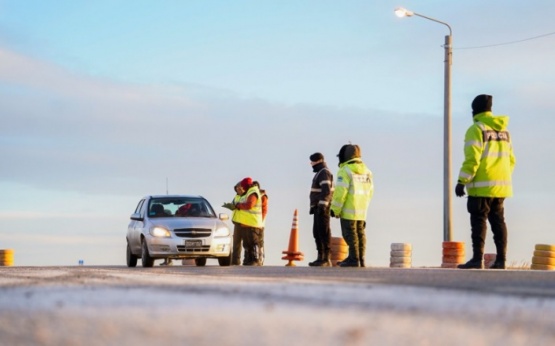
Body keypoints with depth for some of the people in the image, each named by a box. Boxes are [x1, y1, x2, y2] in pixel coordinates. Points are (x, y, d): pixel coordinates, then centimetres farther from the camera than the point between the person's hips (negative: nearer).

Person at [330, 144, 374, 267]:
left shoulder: (345, 170, -12)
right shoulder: (366, 170, 12)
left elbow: (340, 191, -17)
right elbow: (369, 191, 14)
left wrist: (335, 209, -12)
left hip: (349, 209, -7)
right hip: (361, 210, 7)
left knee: (350, 234, -4)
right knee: (360, 234, 11)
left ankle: (354, 259, -5)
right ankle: (360, 260, 12)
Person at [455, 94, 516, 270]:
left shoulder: (476, 129, -8)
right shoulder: (504, 131, 14)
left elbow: (472, 159, -15)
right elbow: (511, 160, 15)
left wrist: (462, 181, -13)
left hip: (482, 186, -7)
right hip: (501, 185, 7)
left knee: (478, 220, -5)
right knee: (498, 220, 9)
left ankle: (477, 259, -10)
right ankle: (501, 259, 7)